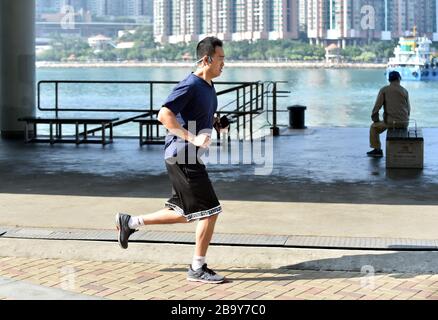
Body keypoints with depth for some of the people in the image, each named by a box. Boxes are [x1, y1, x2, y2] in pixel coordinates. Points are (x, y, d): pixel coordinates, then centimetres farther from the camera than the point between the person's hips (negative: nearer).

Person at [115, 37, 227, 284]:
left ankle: (130, 222, 28)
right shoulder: (190, 85, -16)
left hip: (190, 158, 10)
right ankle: (198, 269, 4)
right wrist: (192, 138, -28)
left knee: (184, 214, 16)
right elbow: (164, 115, -24)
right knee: (210, 211, -6)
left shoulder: (209, 86, 14)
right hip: (182, 156, -10)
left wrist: (218, 123, 10)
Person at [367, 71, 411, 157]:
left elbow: (377, 106, -5)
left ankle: (377, 150, 22)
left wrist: (375, 120, 10)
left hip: (390, 121, -4)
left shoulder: (384, 90, -1)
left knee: (374, 127, 24)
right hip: (404, 123, 4)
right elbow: (408, 110, 12)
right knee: (403, 127, 41)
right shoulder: (405, 91, 8)